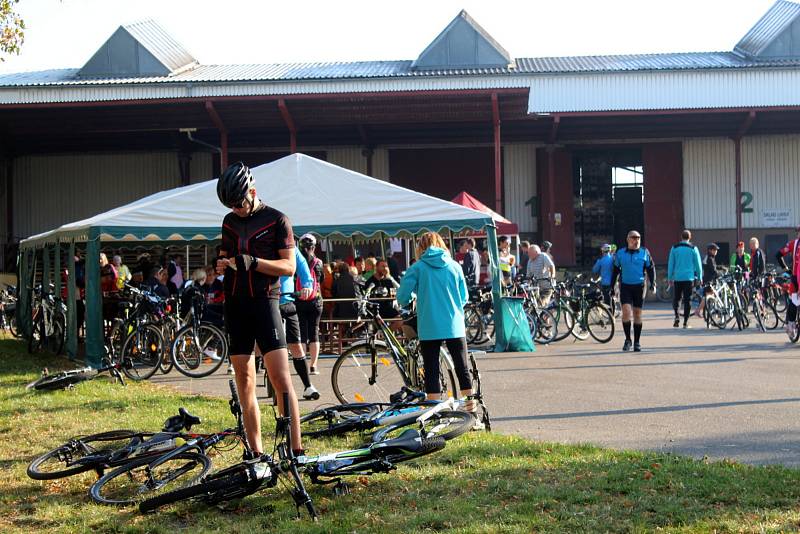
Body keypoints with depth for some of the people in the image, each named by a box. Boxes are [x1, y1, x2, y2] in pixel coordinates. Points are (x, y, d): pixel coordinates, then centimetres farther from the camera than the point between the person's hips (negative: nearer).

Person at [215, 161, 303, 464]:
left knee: (280, 377, -13)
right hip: (235, 304, 6)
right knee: (244, 382, 4)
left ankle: (296, 450, -13)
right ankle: (256, 454, 9)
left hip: (264, 302, -5)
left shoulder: (277, 220, -2)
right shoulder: (230, 221, 15)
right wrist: (221, 265, -1)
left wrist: (253, 262, -21)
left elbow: (289, 266, -7)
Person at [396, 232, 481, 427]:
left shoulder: (417, 268, -3)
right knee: (463, 370, 11)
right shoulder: (454, 266, 5)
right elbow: (464, 297, 11)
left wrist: (413, 297, 15)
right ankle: (472, 412, 14)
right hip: (455, 327, 2)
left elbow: (402, 297, -7)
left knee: (432, 372, 4)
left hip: (429, 329, -2)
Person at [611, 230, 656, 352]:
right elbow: (615, 270, 13)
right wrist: (611, 287, 12)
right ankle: (627, 339, 3)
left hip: (639, 286, 0)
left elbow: (651, 269, 10)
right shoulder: (620, 254, 5)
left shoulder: (644, 253, 3)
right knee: (626, 312, -13)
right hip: (625, 286, 0)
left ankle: (637, 342, 14)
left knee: (637, 314, 5)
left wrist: (652, 283, -1)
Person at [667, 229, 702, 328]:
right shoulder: (693, 249, 1)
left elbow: (670, 264, 5)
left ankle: (676, 316, -9)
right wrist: (699, 278, 14)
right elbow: (698, 264, 4)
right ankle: (685, 322, 2)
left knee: (676, 298, 12)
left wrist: (669, 277, 12)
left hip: (677, 277, 1)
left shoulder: (674, 248, 3)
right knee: (687, 300, 3)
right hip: (689, 278, -1)